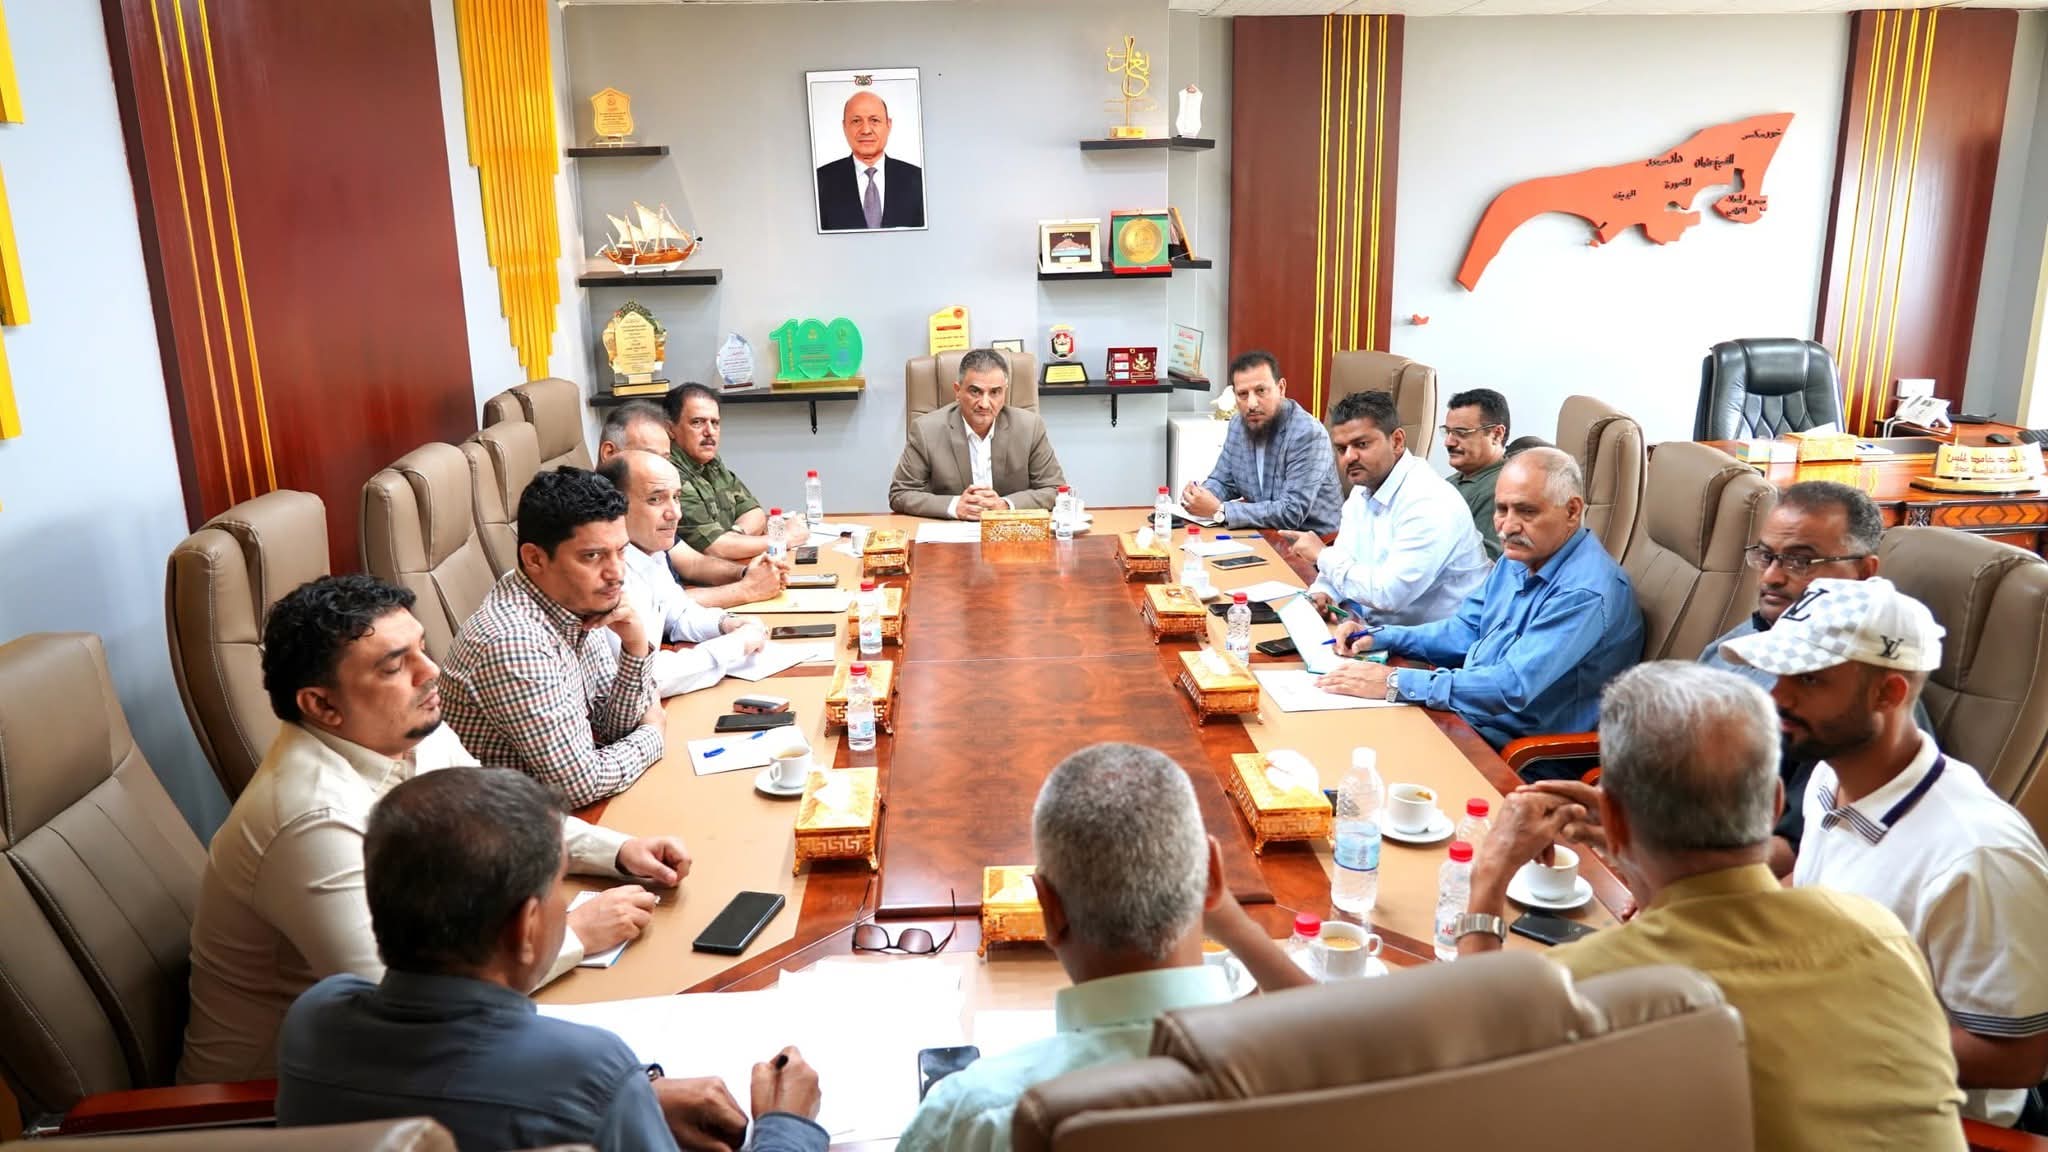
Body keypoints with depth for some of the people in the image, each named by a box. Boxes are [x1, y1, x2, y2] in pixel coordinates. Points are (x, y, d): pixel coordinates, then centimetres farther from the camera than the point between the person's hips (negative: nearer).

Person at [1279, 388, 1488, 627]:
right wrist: (1321, 592, -8)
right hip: (1379, 630, 8)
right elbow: (1343, 559, 15)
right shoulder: (1362, 491, 8)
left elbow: (1388, 594, -27)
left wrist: (1322, 554, -14)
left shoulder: (1429, 502, -21)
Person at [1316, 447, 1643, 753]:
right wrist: (1380, 637, 5)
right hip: (1468, 716, 9)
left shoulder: (1587, 592, -24)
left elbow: (1512, 687, -31)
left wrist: (1396, 682, -28)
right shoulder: (1519, 558, 7)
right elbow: (1466, 631, 19)